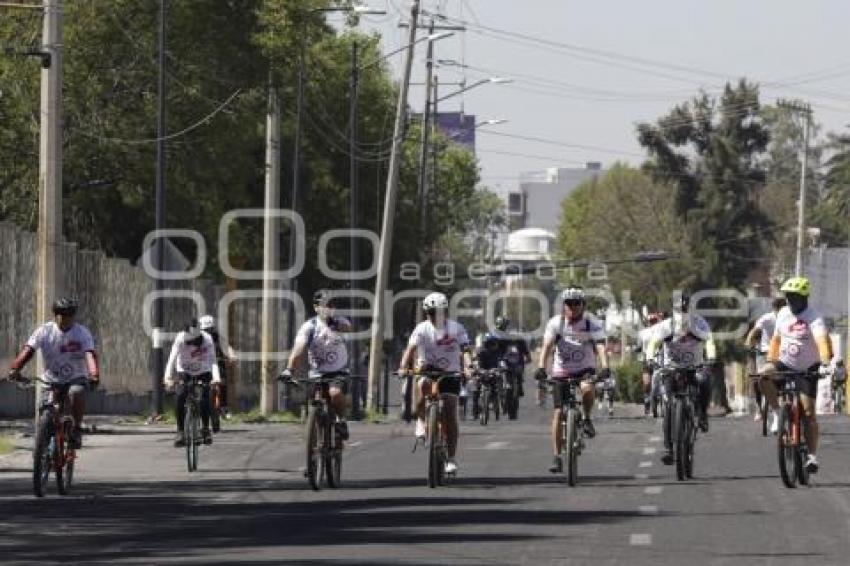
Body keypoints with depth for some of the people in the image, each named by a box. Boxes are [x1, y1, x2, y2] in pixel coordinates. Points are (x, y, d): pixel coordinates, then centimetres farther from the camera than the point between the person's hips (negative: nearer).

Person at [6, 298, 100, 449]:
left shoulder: (82, 333, -11)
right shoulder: (45, 331, -8)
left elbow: (90, 354, -26)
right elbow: (28, 350, -20)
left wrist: (94, 375, -45)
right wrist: (15, 369, -38)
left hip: (75, 378, -2)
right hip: (51, 380, 2)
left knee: (76, 393, -34)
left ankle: (77, 428, -15)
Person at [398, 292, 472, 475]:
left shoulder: (456, 328, -6)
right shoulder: (422, 328, -8)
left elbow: (465, 350, -16)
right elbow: (411, 348, -19)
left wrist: (467, 367, -36)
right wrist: (403, 367, -37)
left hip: (450, 373, 0)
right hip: (428, 370, 0)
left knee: (450, 416, -6)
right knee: (422, 385, -38)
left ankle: (451, 458, 1)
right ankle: (421, 422, -17)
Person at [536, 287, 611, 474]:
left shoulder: (592, 323, -12)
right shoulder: (555, 323, -10)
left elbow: (600, 346, -24)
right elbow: (547, 346, -22)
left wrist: (605, 367, -42)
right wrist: (542, 368, -38)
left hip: (585, 369, -1)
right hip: (562, 371, 1)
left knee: (588, 388, -36)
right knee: (558, 412, -6)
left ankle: (587, 419, -6)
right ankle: (557, 457, 1)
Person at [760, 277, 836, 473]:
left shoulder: (814, 317, -18)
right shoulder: (783, 314, 0)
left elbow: (822, 339, -33)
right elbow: (776, 339, 11)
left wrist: (825, 362, -50)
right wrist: (770, 361, -2)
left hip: (807, 370, -4)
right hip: (785, 365, 4)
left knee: (809, 411, -8)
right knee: (764, 374, -29)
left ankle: (812, 455, 1)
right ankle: (777, 413, -13)